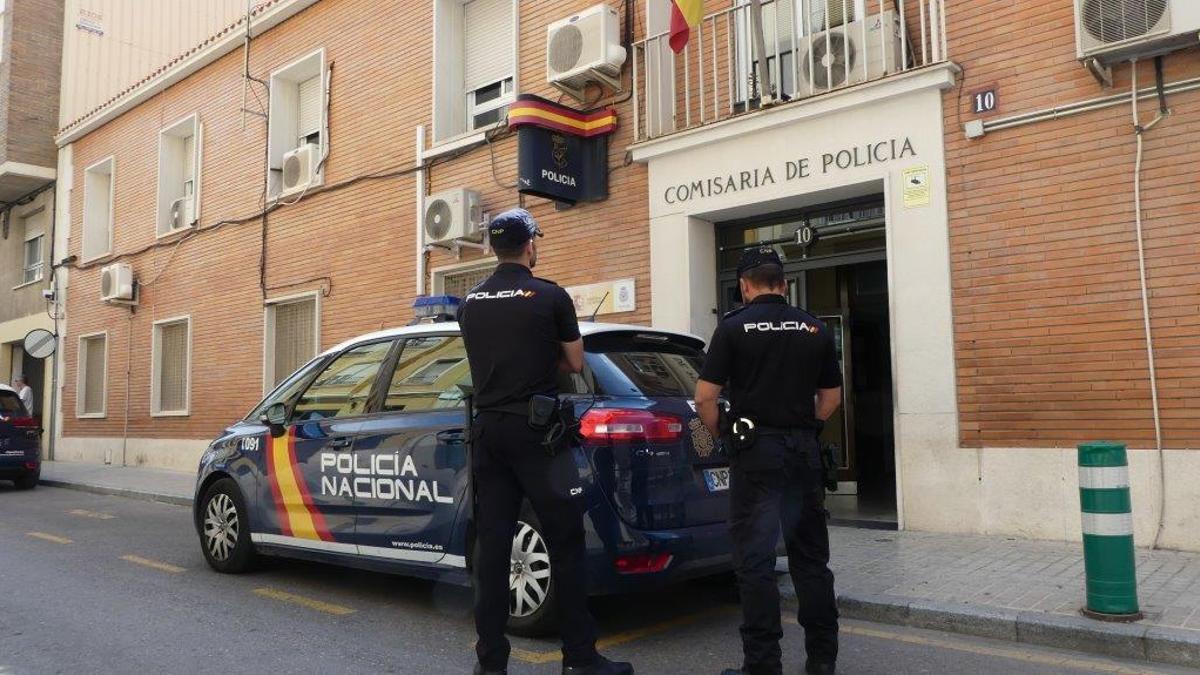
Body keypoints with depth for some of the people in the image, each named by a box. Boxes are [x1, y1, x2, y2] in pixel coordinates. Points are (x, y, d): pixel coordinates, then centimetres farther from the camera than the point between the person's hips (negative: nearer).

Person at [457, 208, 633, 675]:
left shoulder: (470, 303, 9)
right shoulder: (550, 296, -6)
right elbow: (575, 363, 2)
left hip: (486, 428, 5)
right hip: (535, 428, -5)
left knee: (491, 545, 7)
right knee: (565, 543, 2)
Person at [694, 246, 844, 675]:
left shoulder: (734, 327, -5)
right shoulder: (815, 329, 7)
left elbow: (705, 398, -9)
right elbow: (831, 397, 11)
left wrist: (721, 436, 7)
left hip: (756, 451, -4)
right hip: (805, 451, 5)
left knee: (755, 560, 1)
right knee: (811, 556, 14)